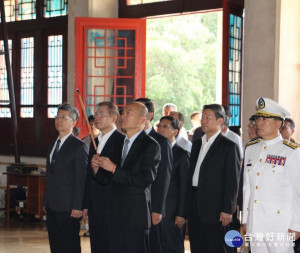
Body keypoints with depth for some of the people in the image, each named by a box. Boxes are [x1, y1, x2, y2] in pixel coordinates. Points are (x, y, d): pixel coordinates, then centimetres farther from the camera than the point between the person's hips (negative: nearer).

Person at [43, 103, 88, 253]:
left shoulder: (79, 146, -8)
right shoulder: (53, 145, 18)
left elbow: (81, 178, -12)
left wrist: (78, 207, -16)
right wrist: (45, 202, 16)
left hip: (68, 208, -8)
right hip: (52, 207, 8)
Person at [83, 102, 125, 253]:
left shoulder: (121, 141, -11)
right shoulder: (95, 142, 16)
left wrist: (98, 170, -26)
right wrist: (86, 205, 19)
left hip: (111, 208, -8)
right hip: (95, 208, 8)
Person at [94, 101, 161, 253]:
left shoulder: (151, 145, -9)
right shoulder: (119, 143, 14)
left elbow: (145, 180, -20)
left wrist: (114, 169, -18)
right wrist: (96, 168, -1)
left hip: (136, 217, -7)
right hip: (115, 217, 7)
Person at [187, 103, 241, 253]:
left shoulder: (228, 146, -6)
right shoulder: (197, 144, 16)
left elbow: (232, 181, -9)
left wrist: (227, 210, -14)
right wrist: (188, 204, 12)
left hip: (214, 208, -7)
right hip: (194, 208, 7)